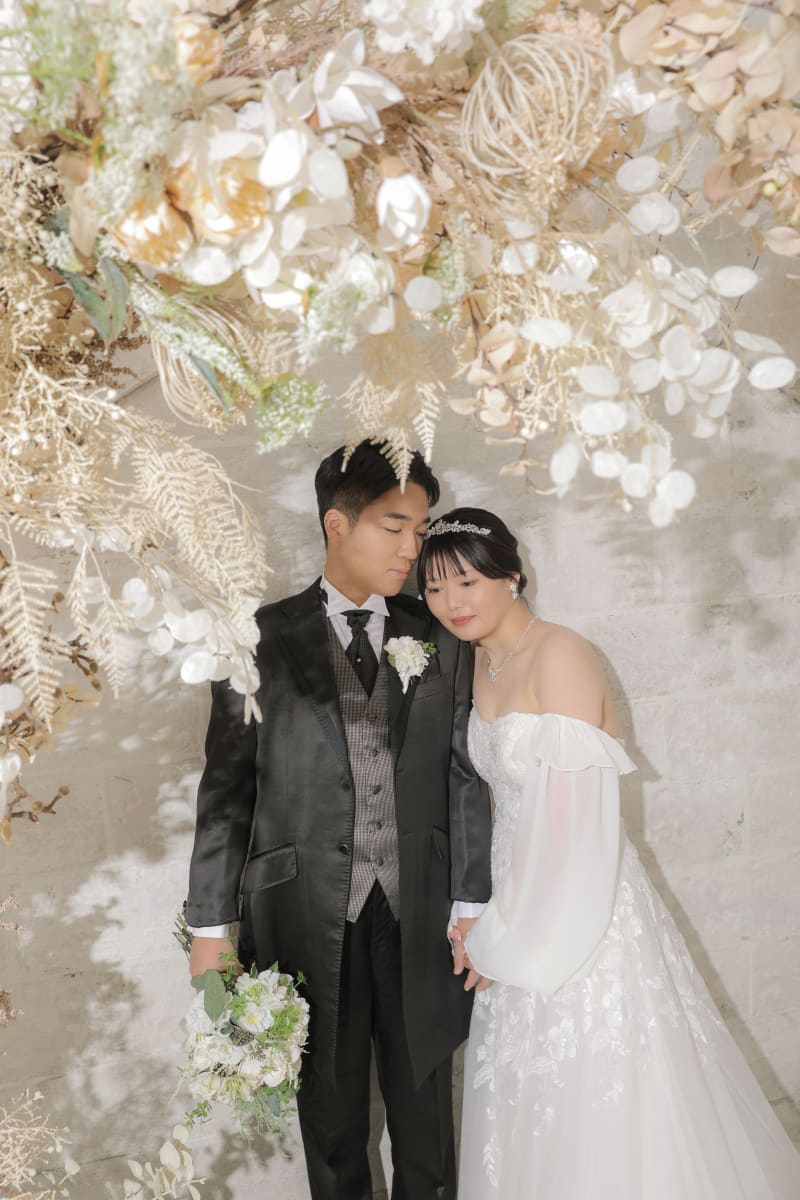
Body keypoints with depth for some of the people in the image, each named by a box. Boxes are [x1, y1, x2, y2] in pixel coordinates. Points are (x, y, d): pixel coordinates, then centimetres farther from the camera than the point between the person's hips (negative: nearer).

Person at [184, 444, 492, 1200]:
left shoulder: (443, 642, 4)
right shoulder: (262, 641, -2)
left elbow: (465, 778, 2)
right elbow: (227, 786, -2)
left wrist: (471, 908, -3)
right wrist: (210, 924, -3)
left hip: (418, 918, 2)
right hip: (308, 919, -1)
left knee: (424, 1113, 16)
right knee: (331, 1117, 15)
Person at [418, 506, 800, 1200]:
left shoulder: (560, 656, -18)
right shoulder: (484, 663, 7)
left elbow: (572, 818, -21)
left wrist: (504, 944, -14)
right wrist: (496, 929, 7)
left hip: (582, 913, -8)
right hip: (525, 910, 8)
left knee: (603, 1108, 4)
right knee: (534, 1108, 17)